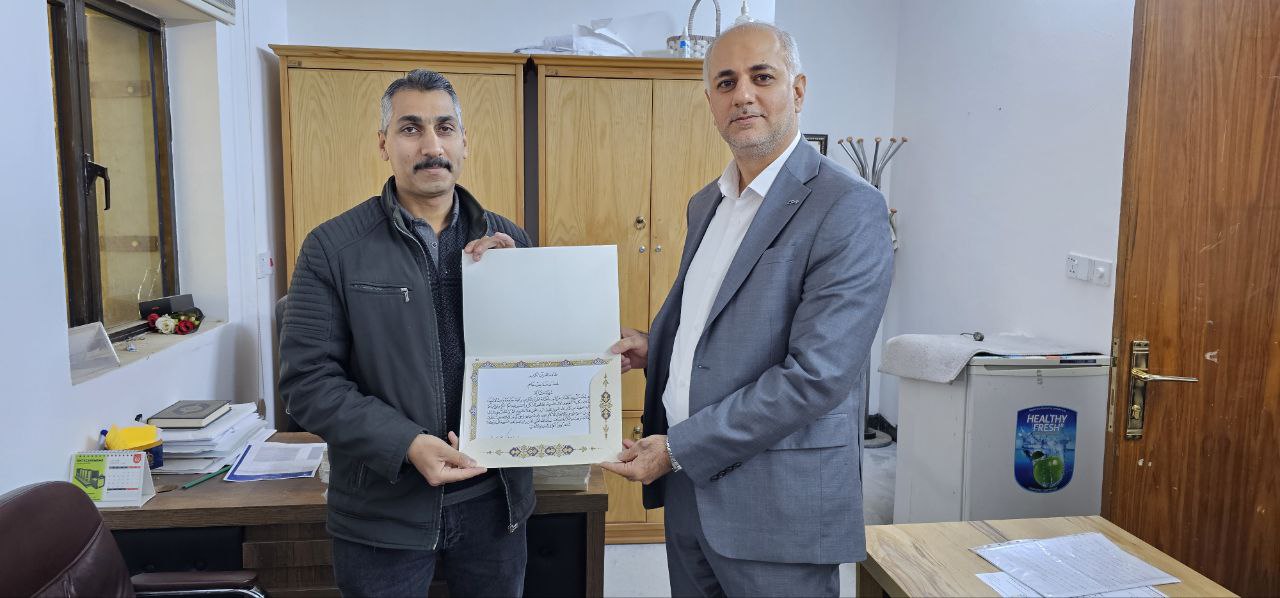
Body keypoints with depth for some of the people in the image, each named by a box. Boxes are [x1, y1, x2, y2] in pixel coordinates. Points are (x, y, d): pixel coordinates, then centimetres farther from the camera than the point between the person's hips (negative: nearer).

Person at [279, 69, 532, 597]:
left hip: (494, 498, 3)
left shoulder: (507, 241, 3)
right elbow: (308, 379, -9)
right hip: (383, 511, -2)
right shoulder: (333, 247, -6)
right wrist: (406, 445, -20)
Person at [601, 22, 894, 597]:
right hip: (687, 485, 7)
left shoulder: (848, 208, -15)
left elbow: (816, 376, -21)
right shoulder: (705, 204, 11)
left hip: (777, 503, -7)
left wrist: (678, 449, -17)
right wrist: (652, 345, 1)